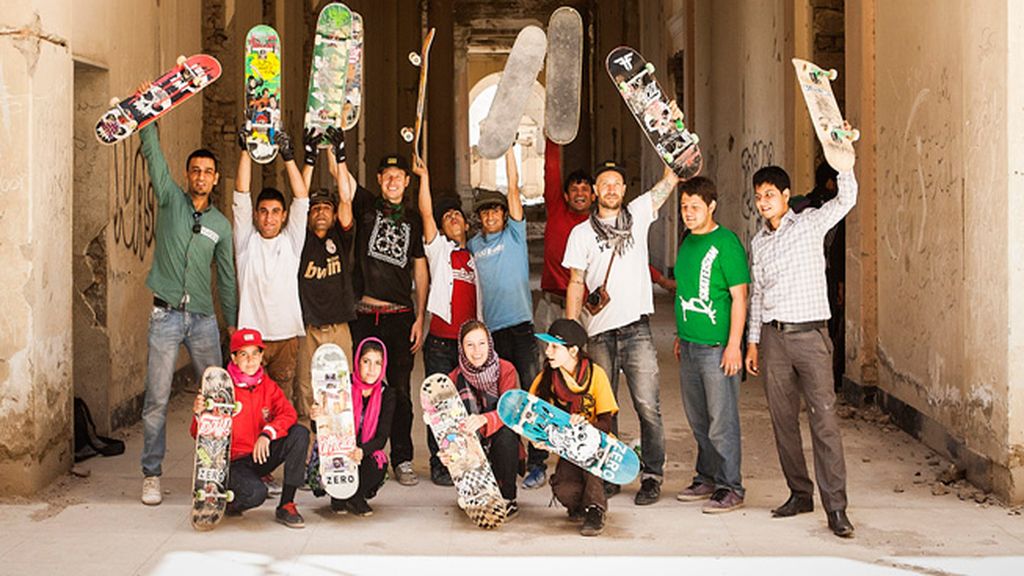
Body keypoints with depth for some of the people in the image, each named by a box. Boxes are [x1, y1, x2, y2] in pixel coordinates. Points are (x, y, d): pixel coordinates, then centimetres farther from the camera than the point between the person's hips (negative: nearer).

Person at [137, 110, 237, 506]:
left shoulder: (220, 224, 11)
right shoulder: (170, 200, 5)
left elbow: (226, 277, 14)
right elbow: (153, 153, -5)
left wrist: (233, 322, 13)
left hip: (204, 318, 3)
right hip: (166, 314, -3)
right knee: (157, 401, -3)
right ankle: (151, 476, 5)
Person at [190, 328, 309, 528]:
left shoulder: (267, 385, 4)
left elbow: (288, 413, -12)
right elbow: (199, 435, -8)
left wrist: (267, 433, -30)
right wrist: (199, 414, -31)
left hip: (262, 456, 5)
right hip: (234, 462, -5)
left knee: (300, 434, -20)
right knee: (255, 493, -35)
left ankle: (286, 506, -13)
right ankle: (227, 501, 5)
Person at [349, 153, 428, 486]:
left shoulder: (413, 220, 12)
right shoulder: (366, 207, 8)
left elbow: (420, 270, 12)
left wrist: (420, 317, 6)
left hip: (400, 316, 1)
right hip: (365, 316, -1)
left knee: (400, 391, 2)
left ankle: (402, 460, 9)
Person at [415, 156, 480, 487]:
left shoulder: (473, 258, 16)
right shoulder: (438, 249, 6)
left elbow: (477, 301, 16)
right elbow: (426, 213, -7)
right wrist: (424, 176, -13)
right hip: (441, 341, -3)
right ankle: (439, 466, 5)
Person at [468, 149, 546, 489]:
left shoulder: (514, 234, 5)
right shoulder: (474, 244, 14)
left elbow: (514, 189, -2)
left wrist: (508, 146, -4)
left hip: (521, 324, -4)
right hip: (492, 329, 4)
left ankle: (537, 464, -5)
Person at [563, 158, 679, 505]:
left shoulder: (638, 214, 10)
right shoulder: (582, 233, 10)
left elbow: (671, 178, 6)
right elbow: (576, 284, 9)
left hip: (636, 328, -1)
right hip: (599, 333, 1)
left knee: (647, 406, -6)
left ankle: (652, 476, 1)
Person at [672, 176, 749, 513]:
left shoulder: (726, 243, -11)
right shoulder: (687, 243, 12)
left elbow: (739, 297, -13)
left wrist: (734, 345, -17)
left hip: (717, 346, -8)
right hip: (689, 346, 8)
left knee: (722, 421, -4)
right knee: (698, 419, 15)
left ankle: (729, 488, 3)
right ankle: (707, 478, 26)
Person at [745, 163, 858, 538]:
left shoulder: (809, 224, 2)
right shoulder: (758, 242, 15)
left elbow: (846, 199, -9)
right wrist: (752, 342, 15)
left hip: (810, 334, -5)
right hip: (773, 337, 5)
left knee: (824, 418, -10)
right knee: (783, 419, 7)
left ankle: (835, 507, -11)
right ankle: (800, 493, 19)